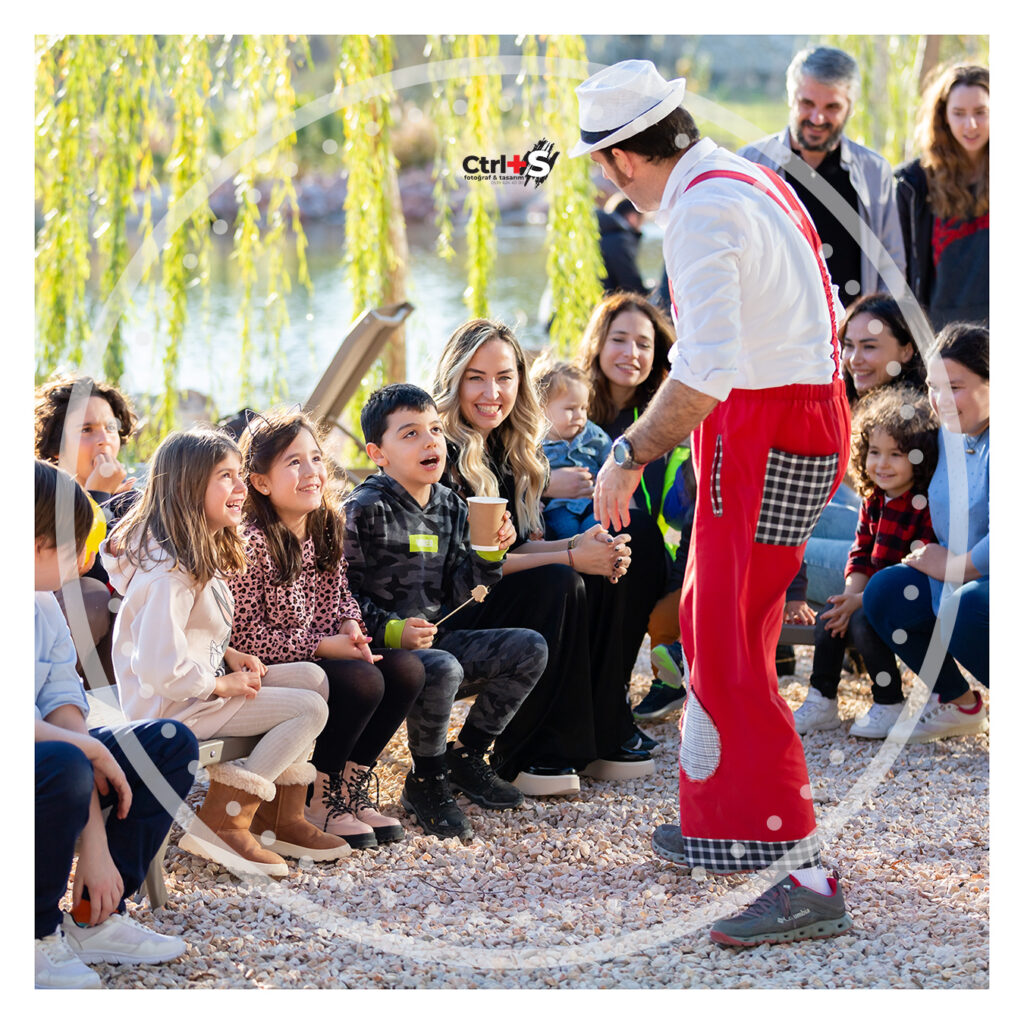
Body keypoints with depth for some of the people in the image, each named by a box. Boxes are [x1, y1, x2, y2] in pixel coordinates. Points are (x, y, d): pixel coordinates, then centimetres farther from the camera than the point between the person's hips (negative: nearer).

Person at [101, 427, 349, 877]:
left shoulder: (199, 552, 11)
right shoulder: (171, 571, -24)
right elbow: (158, 668, -30)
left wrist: (228, 655, 4)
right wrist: (221, 685, -16)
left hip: (202, 684, 10)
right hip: (169, 706, -10)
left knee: (311, 677, 6)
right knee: (310, 709, -13)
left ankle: (281, 820, 7)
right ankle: (223, 824, -12)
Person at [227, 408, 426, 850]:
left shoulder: (326, 527, 5)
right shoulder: (249, 542, -19)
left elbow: (341, 592, 18)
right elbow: (245, 637, -20)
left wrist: (351, 627, -6)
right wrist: (323, 647, -21)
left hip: (326, 656, 8)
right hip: (269, 670, -8)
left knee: (405, 668, -11)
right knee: (362, 681, -28)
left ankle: (351, 791, 0)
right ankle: (319, 804, -10)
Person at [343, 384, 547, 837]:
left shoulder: (450, 507, 11)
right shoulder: (365, 510, -12)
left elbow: (455, 591, 13)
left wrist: (489, 553, -3)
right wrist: (393, 631, -25)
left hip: (437, 636, 8)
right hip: (382, 647, -8)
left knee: (530, 648, -3)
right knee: (442, 669, -36)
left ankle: (465, 756, 9)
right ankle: (425, 782, -13)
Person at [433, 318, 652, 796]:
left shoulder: (503, 450, 10)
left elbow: (512, 548, 8)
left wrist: (582, 543, -12)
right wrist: (570, 557, -20)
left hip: (487, 601, 8)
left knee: (605, 576, -5)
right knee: (556, 584, -26)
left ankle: (600, 738, -2)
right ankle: (526, 756, -21)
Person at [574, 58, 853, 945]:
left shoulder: (700, 210, -19)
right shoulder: (755, 182, 11)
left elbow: (706, 370, -29)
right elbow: (827, 312, 23)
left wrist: (630, 457, -20)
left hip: (760, 440, -10)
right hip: (810, 419, 10)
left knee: (730, 658, -8)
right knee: (712, 630, 21)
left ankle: (804, 876, -10)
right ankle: (723, 825, 32)